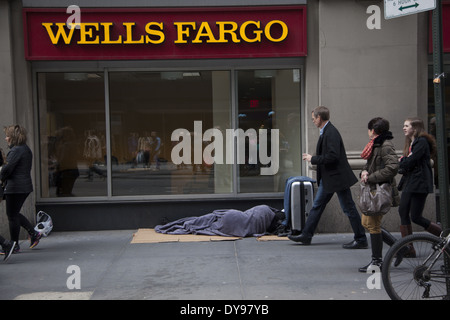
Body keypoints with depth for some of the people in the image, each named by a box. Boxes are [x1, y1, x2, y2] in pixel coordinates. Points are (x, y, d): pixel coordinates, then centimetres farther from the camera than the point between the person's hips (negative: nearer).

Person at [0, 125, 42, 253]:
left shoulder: (16, 150, -17)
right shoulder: (26, 149, 13)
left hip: (15, 187, -10)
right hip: (25, 186, 10)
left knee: (12, 216, 1)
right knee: (14, 213, 20)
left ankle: (14, 245, 10)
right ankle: (34, 233, 18)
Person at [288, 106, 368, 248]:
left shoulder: (331, 133, -20)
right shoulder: (325, 132, 12)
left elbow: (333, 156, -27)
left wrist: (313, 159, -18)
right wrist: (313, 158, 10)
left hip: (337, 177, -11)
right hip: (327, 178, 11)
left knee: (349, 208, -1)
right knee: (317, 205, 14)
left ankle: (361, 240, 8)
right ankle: (306, 235, 22)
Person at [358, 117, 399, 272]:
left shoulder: (386, 146, -16)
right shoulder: (375, 144, 14)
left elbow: (392, 167, -27)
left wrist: (370, 178, -22)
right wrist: (365, 171, -2)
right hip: (373, 190, 11)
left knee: (373, 225, -5)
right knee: (366, 222, 16)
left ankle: (377, 261, 6)